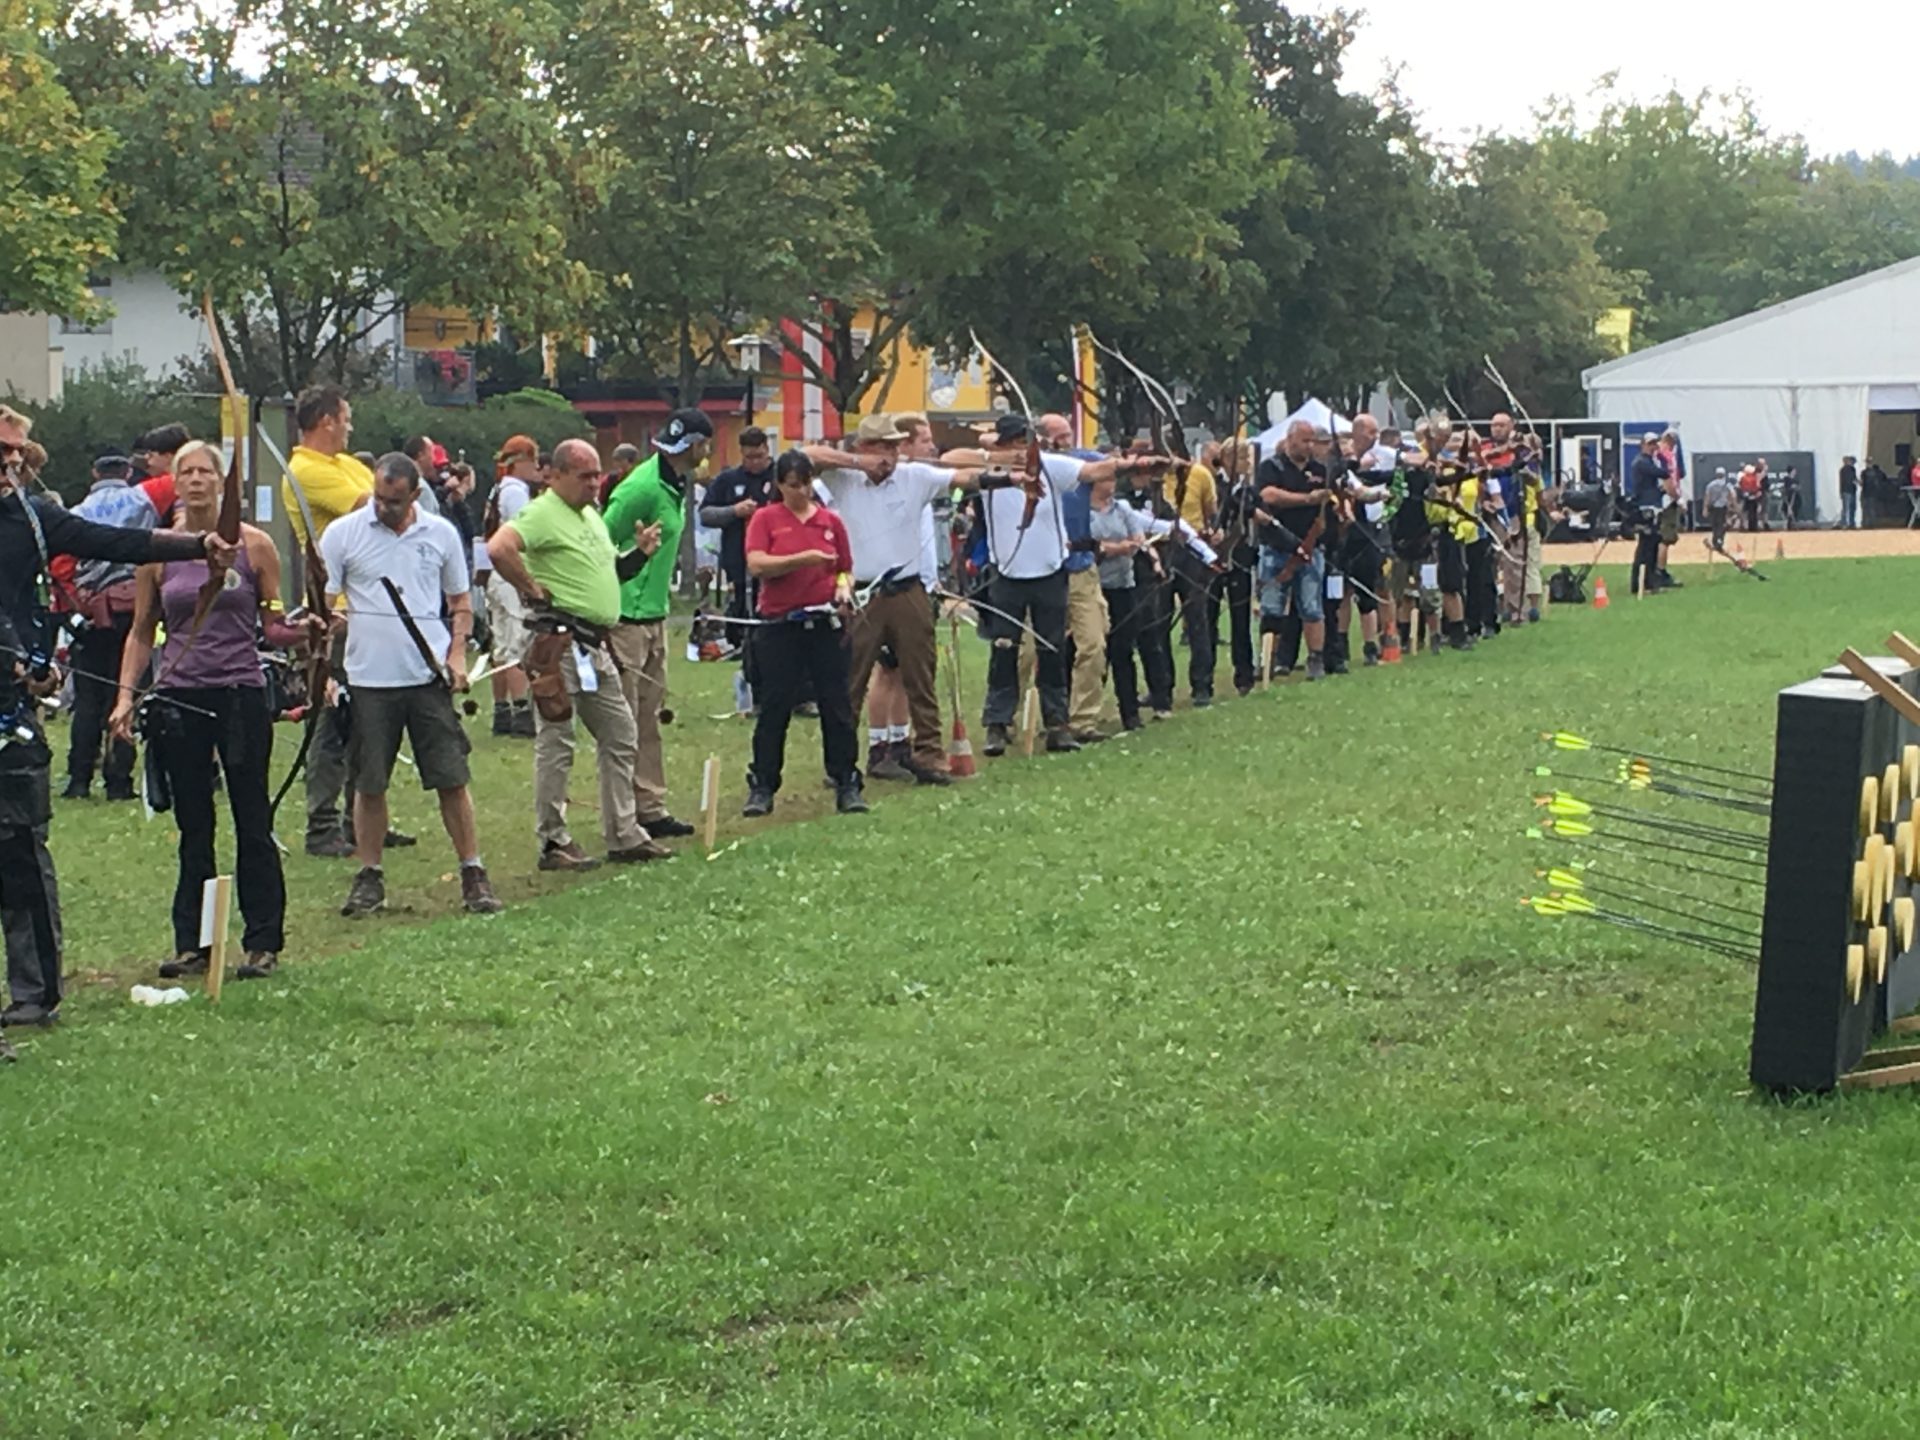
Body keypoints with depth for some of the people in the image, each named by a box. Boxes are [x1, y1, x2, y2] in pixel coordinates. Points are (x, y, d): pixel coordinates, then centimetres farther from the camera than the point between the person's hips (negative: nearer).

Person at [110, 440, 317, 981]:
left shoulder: (254, 545, 1)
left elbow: (273, 626, 6)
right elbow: (141, 632, 11)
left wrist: (303, 631, -14)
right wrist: (126, 694, 2)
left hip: (242, 694, -2)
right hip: (178, 698, 2)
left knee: (252, 823, 0)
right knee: (193, 828, 7)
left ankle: (263, 942, 7)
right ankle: (191, 943, 13)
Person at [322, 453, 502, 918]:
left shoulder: (441, 534, 7)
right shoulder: (342, 534, 1)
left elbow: (460, 603, 16)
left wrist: (457, 654, 2)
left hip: (430, 677, 1)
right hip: (369, 679, -1)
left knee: (452, 779, 0)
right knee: (369, 784, 4)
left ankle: (473, 874, 8)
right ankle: (370, 876, 16)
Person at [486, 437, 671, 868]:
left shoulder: (592, 516, 19)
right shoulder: (542, 514, -12)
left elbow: (608, 572, 29)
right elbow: (498, 549, -28)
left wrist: (641, 553, 11)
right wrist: (533, 589, -19)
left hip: (596, 644, 10)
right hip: (561, 639, -10)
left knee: (620, 737, 13)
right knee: (556, 743, -2)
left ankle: (624, 835, 20)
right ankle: (553, 841, 4)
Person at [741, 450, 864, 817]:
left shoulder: (831, 521, 10)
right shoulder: (765, 519, 2)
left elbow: (845, 570, 17)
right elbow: (756, 565, -13)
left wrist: (844, 588, -5)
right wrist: (803, 558, -20)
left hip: (825, 624, 2)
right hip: (780, 625, -2)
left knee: (838, 706, 2)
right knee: (774, 708, 1)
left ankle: (847, 785, 9)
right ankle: (762, 788, 8)